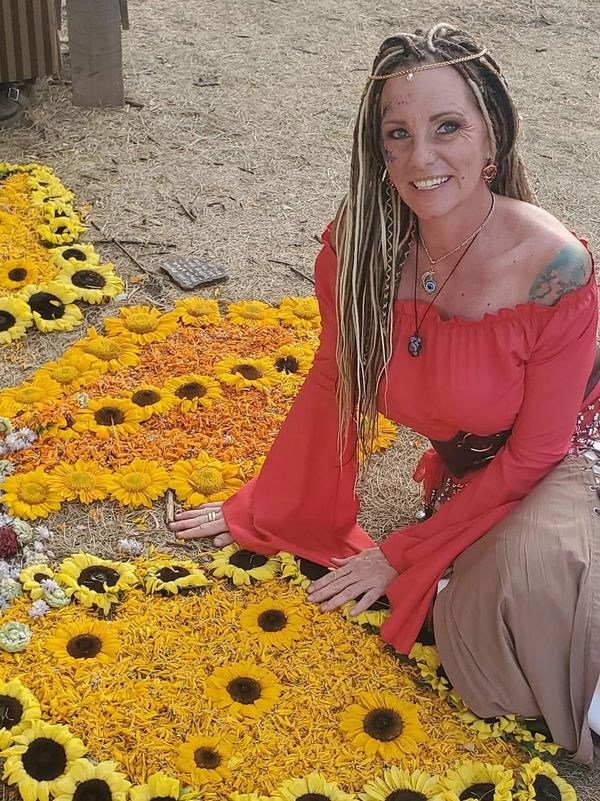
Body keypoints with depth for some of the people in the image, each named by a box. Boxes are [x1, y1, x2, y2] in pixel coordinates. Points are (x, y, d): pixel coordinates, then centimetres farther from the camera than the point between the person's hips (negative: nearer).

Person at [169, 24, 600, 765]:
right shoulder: (360, 242, -18)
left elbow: (532, 454, -20)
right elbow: (334, 383, -3)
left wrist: (402, 556, -14)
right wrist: (261, 509, 5)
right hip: (465, 465, 4)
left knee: (527, 570, -34)